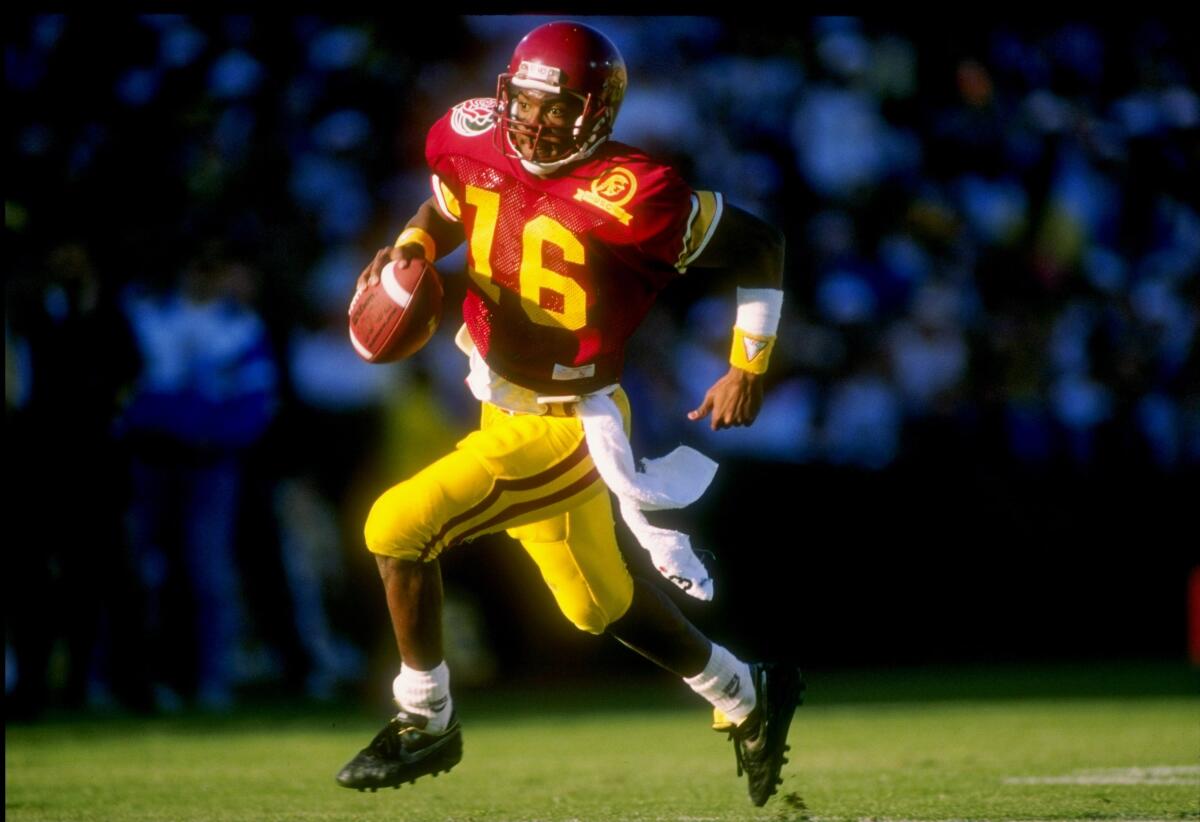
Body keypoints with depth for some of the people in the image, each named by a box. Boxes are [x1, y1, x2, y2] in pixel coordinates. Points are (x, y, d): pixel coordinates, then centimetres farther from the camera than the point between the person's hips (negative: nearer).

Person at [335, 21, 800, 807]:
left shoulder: (627, 198, -25)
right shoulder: (478, 144, -7)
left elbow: (759, 247, -13)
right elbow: (448, 204, 17)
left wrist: (748, 368, -10)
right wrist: (412, 246, -4)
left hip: (562, 430, -8)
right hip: (507, 409, 8)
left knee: (401, 528, -16)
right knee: (602, 603, 22)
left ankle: (425, 722, 4)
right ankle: (748, 698, 45)